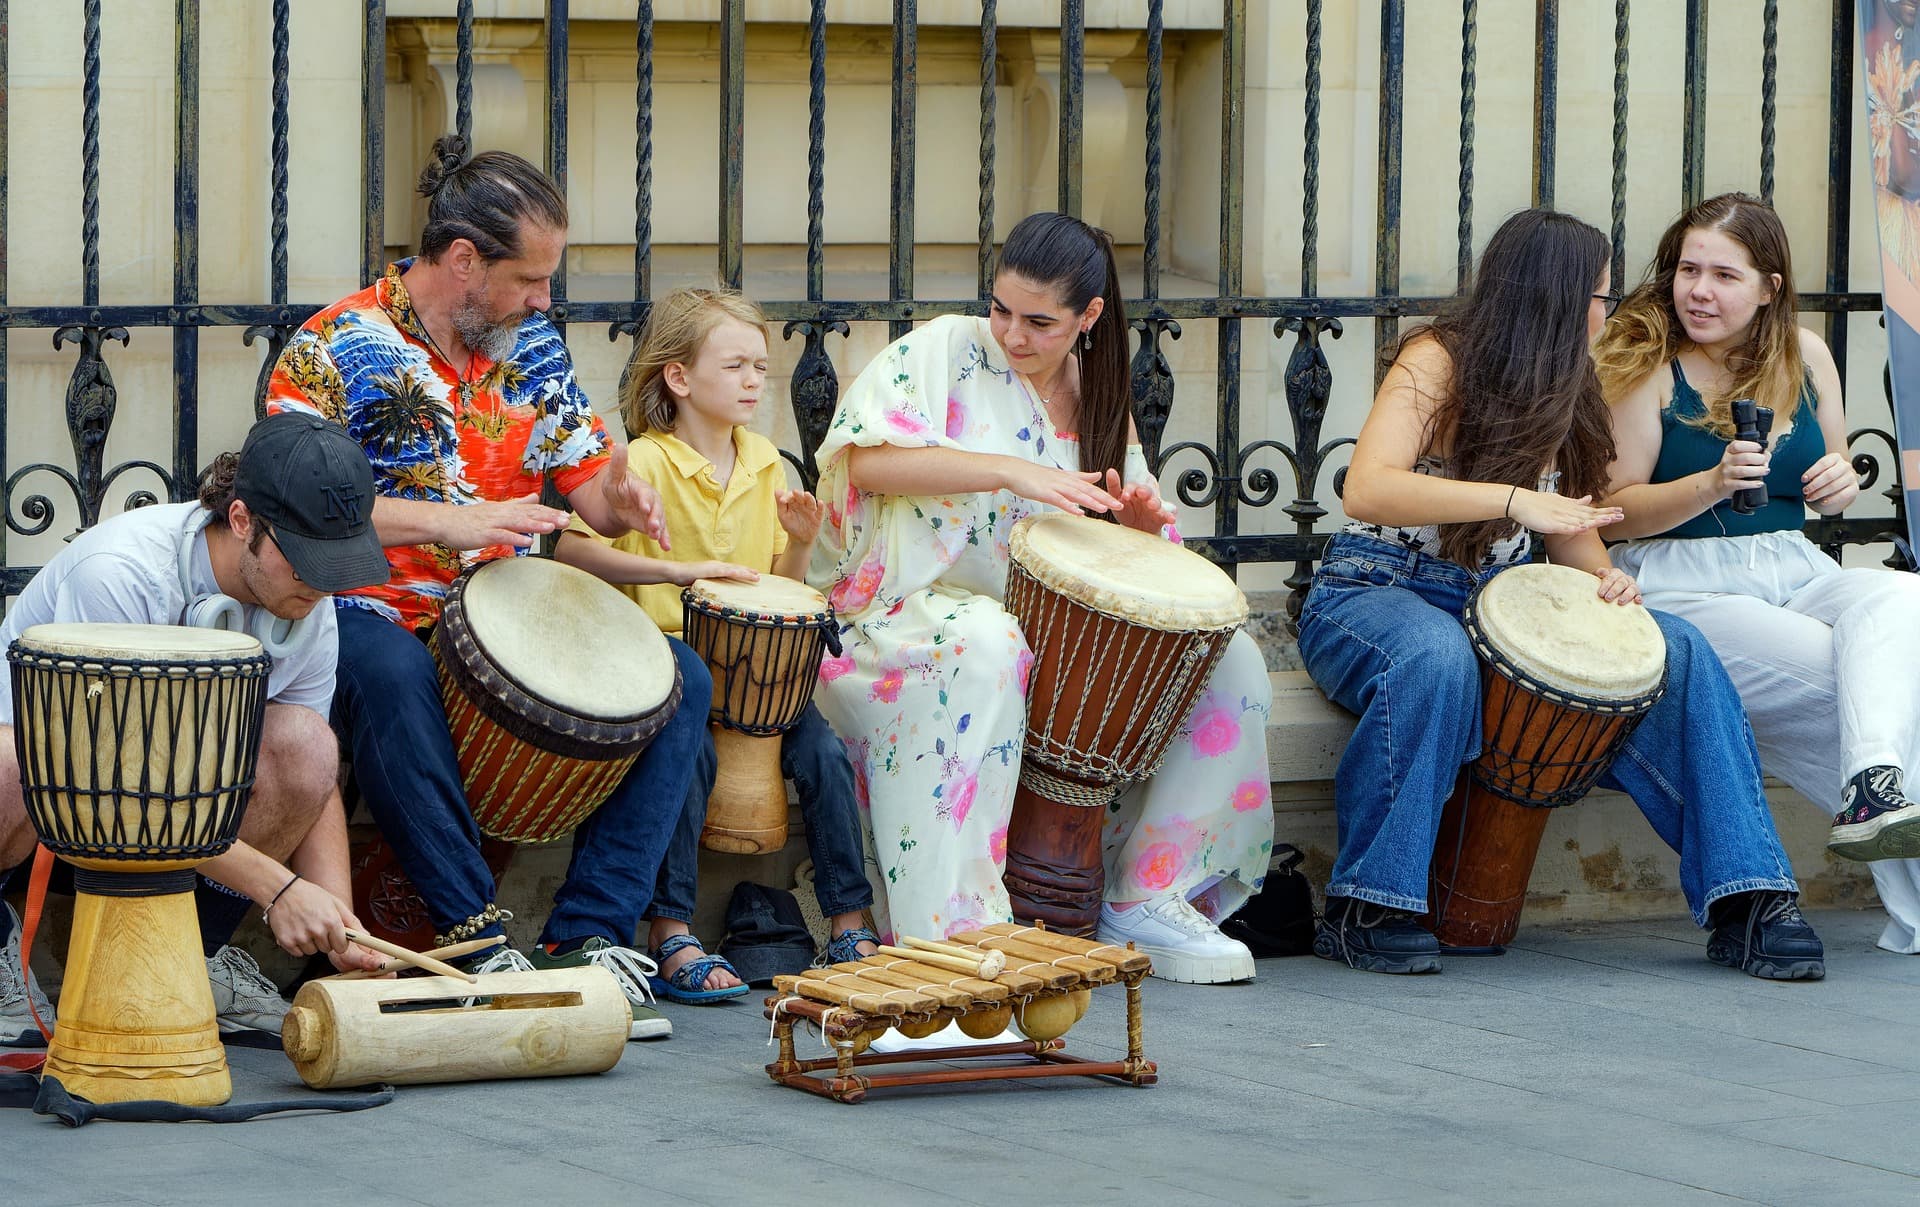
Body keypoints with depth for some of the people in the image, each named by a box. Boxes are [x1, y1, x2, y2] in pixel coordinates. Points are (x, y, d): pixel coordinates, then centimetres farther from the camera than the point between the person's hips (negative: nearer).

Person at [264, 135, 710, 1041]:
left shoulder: (531, 345, 11)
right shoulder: (338, 349, -9)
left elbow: (585, 480, 16)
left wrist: (618, 498, -11)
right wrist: (449, 522, -28)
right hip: (373, 614, -6)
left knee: (681, 678, -12)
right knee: (391, 678, -41)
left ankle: (587, 935, -17)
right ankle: (476, 933, -34)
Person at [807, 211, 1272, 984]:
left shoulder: (1099, 398, 12)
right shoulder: (944, 353, -3)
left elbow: (1125, 538, 16)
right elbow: (867, 459, -19)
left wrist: (1140, 523, -10)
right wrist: (1012, 471, -27)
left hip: (1061, 629, 6)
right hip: (911, 617, -6)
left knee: (1231, 663, -10)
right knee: (983, 651, -41)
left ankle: (1146, 898, -6)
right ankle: (955, 922, -40)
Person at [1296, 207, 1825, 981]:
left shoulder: (1562, 394, 13)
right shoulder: (1437, 361, -10)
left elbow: (1569, 521, 20)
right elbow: (1367, 490, -25)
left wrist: (1604, 581, -4)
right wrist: (1513, 499, -34)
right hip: (1375, 595, -7)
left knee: (1677, 652, -13)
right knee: (1439, 659, -42)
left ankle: (1745, 903, -16)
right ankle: (1366, 910, -33)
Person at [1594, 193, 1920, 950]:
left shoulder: (1804, 356, 11)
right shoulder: (1643, 363, -4)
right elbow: (1614, 512, -5)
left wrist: (1839, 484, 1)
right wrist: (1712, 486, -21)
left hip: (1797, 573, 5)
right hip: (1680, 588, -5)